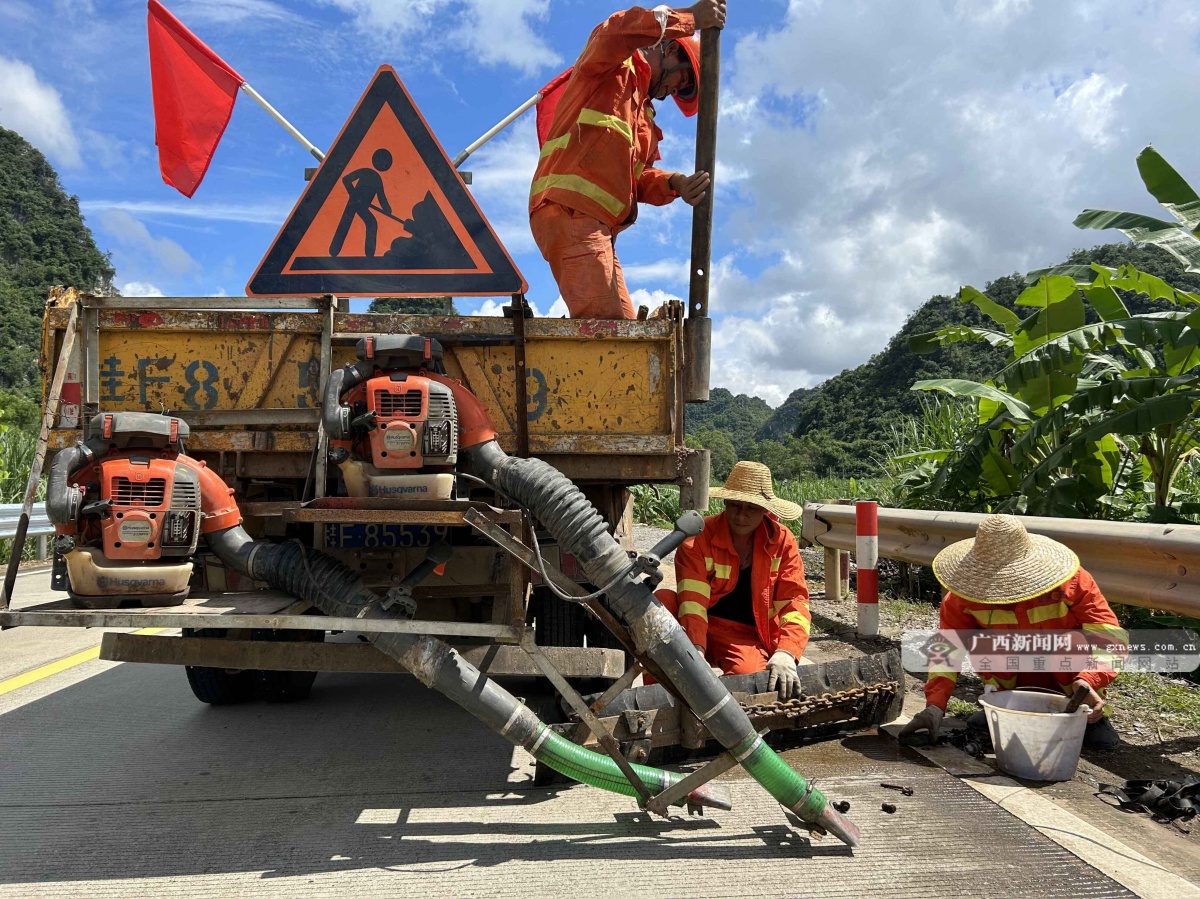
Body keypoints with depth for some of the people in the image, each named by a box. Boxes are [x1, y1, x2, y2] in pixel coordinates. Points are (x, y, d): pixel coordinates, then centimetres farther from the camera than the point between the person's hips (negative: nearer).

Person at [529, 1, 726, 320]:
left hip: (597, 226, 10)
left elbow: (638, 176, 21)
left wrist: (674, 184, 0)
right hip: (568, 210, -10)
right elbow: (614, 32, -17)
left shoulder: (642, 115, 32)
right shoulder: (613, 67, 7)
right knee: (602, 321, -23)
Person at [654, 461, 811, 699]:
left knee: (747, 670, -36)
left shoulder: (783, 542, -3)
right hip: (700, 629, 1)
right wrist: (695, 651, -40)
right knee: (662, 600, -30)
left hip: (748, 635, 0)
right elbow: (692, 599, -23)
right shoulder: (698, 538, -10)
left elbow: (794, 602, -11)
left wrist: (785, 653, -30)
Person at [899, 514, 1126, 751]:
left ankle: (1093, 716, -6)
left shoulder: (1070, 582, -27)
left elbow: (1109, 632, -32)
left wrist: (1088, 680, -49)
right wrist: (935, 706, -33)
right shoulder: (967, 593, -23)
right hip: (1016, 680, 2)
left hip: (1068, 682, -2)